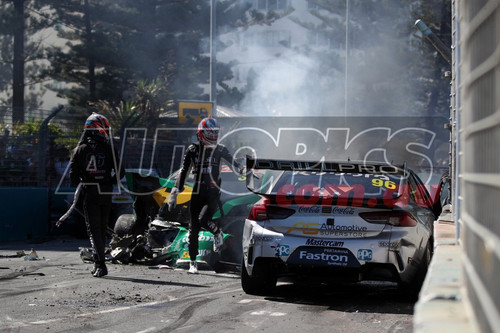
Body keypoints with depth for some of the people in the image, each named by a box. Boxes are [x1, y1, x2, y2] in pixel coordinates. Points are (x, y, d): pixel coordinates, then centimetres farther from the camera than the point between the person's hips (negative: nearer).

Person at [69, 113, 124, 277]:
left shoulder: (80, 149, 0)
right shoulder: (109, 149, -3)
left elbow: (73, 173, 1)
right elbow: (120, 171, -4)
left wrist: (79, 187, 15)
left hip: (89, 192, -1)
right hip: (106, 193, 1)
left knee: (94, 228, -2)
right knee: (102, 228, 14)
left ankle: (100, 263, -16)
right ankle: (99, 263, 21)